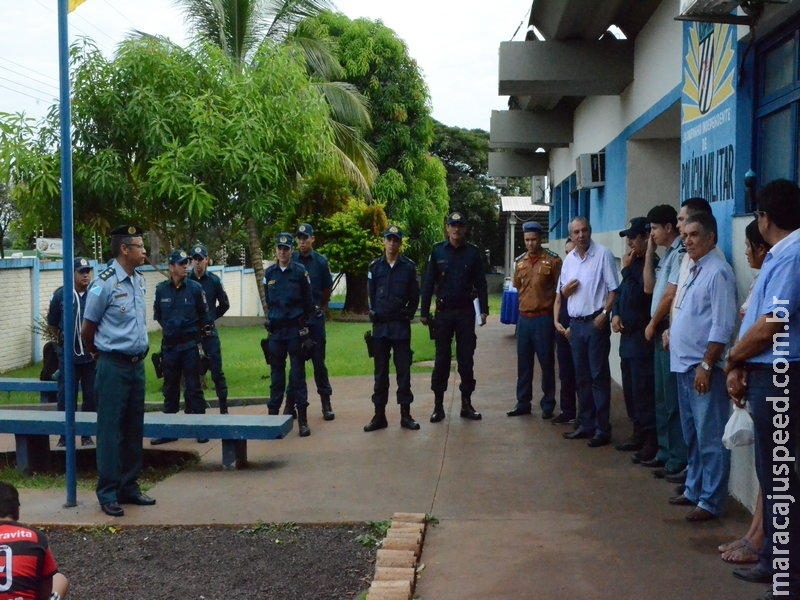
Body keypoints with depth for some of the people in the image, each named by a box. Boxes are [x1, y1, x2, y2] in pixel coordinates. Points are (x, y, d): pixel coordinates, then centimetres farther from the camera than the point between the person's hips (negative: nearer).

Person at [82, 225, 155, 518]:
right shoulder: (105, 283, -15)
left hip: (137, 364, 7)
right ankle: (108, 493, 9)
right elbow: (87, 329, -6)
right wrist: (98, 354, 8)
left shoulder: (139, 280, 9)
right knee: (111, 430, 0)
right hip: (114, 367, -7)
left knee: (134, 428, 13)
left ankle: (129, 486, 24)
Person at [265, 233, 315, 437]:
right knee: (276, 373, 8)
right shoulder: (269, 273, 7)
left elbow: (308, 301, 4)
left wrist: (304, 324, 3)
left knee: (298, 374, 0)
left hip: (296, 330, -3)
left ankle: (303, 420, 3)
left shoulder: (300, 272, -1)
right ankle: (273, 413, 16)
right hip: (276, 330, 3)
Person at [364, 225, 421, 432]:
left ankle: (405, 414, 10)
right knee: (380, 371, 6)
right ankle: (379, 415, 12)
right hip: (380, 325, 1)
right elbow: (370, 295, 10)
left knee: (403, 370, 3)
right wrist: (373, 313, 0)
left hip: (401, 324, -1)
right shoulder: (375, 266, 6)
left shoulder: (409, 266, 3)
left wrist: (409, 312, -4)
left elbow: (415, 296, 7)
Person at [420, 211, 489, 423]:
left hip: (466, 312, 1)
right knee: (442, 358, 2)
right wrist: (424, 312, -1)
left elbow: (481, 283, 5)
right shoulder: (437, 251, 1)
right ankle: (438, 404, 8)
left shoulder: (473, 252, 3)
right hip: (443, 312, 0)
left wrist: (483, 310, -2)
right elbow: (428, 282, 2)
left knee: (466, 358, 5)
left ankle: (466, 403, 13)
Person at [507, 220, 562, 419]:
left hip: (543, 318, -5)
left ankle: (548, 405, 12)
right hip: (524, 318, 5)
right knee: (523, 363, 11)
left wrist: (544, 303, 0)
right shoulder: (520, 262, 9)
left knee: (546, 363, 3)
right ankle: (523, 403, 21)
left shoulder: (552, 261, -7)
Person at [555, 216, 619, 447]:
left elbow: (614, 289, -8)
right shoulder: (569, 259, 13)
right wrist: (566, 288, -2)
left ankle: (603, 429, -1)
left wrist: (605, 313, -19)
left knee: (599, 376, -5)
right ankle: (586, 424, 21)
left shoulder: (603, 254, -5)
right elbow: (562, 293, 21)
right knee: (581, 377, 12)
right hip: (575, 323, 6)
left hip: (595, 322, -6)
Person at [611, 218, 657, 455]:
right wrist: (616, 314, 5)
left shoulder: (651, 264, -14)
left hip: (642, 336, -10)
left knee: (643, 390, -7)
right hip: (627, 334, 10)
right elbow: (620, 293, 21)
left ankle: (652, 440, 0)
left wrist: (626, 269, -16)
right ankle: (639, 433, 25)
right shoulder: (633, 261, 14)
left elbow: (637, 295, -24)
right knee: (630, 389, 15)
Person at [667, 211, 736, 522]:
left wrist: (706, 366, -20)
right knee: (691, 435, 19)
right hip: (684, 366, 10)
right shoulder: (693, 270, 15)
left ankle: (711, 502, 5)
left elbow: (722, 327, -19)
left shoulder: (718, 272, -14)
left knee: (710, 438, -2)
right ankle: (694, 490, 31)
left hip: (703, 369, -10)